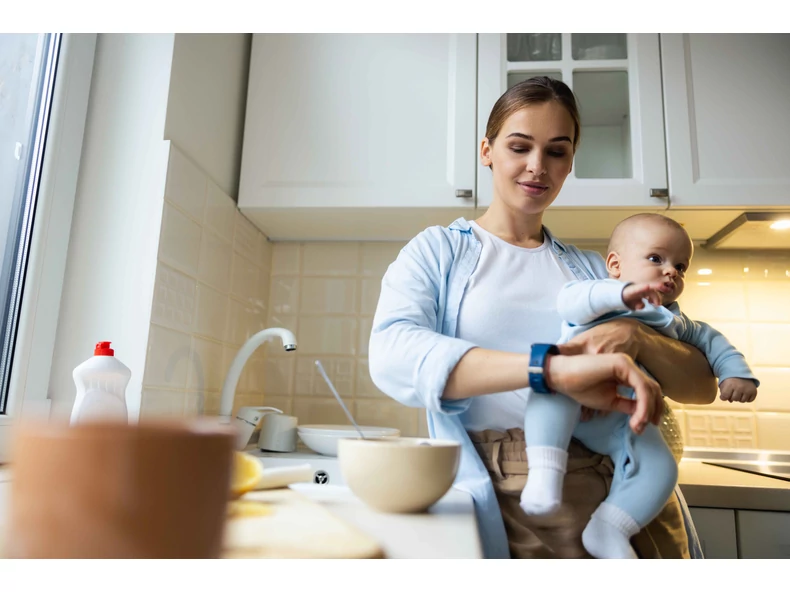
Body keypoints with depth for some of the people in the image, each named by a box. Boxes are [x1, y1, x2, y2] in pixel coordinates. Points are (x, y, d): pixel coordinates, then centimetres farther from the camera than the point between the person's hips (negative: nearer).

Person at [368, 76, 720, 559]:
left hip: (626, 492, 4)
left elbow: (702, 387, 10)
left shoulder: (592, 270, 14)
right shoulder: (438, 251, 3)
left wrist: (636, 337, -12)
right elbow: (392, 354, -19)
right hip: (509, 501, -3)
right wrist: (553, 367, -31)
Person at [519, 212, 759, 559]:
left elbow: (709, 339, 34)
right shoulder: (603, 299, 0)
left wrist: (736, 372, 15)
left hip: (625, 420, 5)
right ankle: (544, 473, -36)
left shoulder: (673, 321, 23)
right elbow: (568, 301, -23)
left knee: (660, 469, -15)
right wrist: (620, 293, -39)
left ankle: (608, 530, -5)